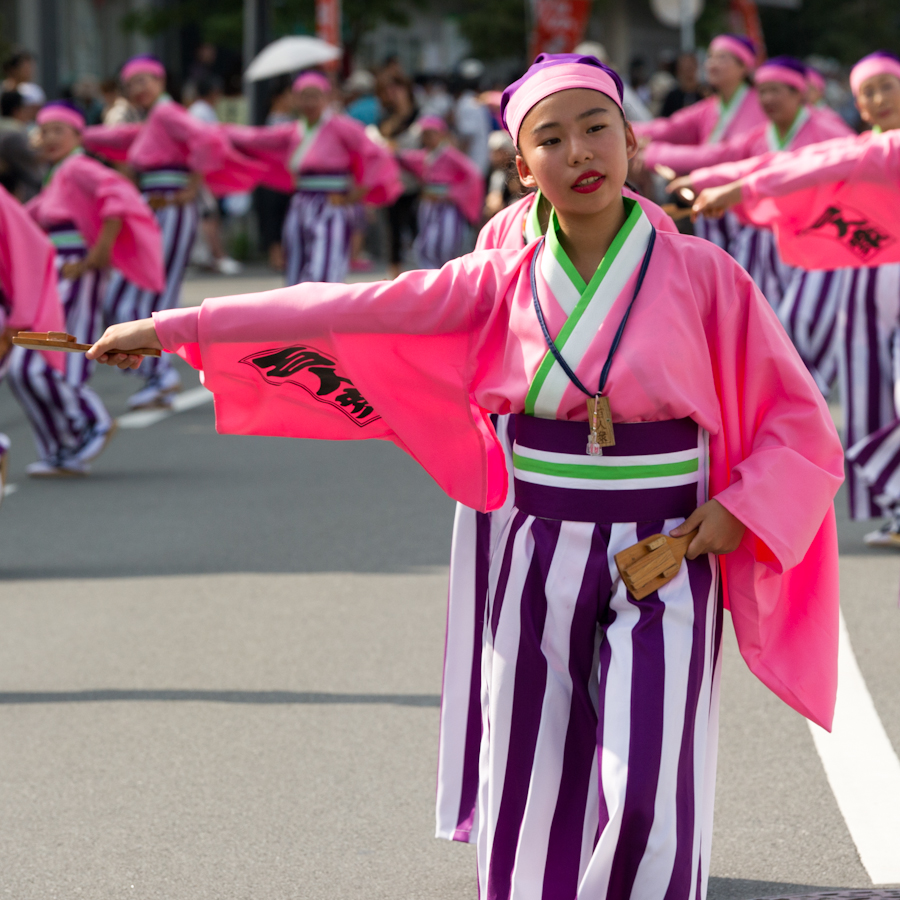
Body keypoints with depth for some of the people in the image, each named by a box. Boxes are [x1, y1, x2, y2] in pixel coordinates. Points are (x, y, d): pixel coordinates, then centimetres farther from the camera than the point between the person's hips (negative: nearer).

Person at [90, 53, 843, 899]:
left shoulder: (701, 275, -4)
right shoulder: (502, 284, 3)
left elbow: (800, 426, 2)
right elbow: (343, 311, 2)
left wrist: (739, 512, -14)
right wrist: (172, 327, 0)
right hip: (537, 566, 3)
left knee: (646, 810, -16)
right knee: (532, 815, 4)